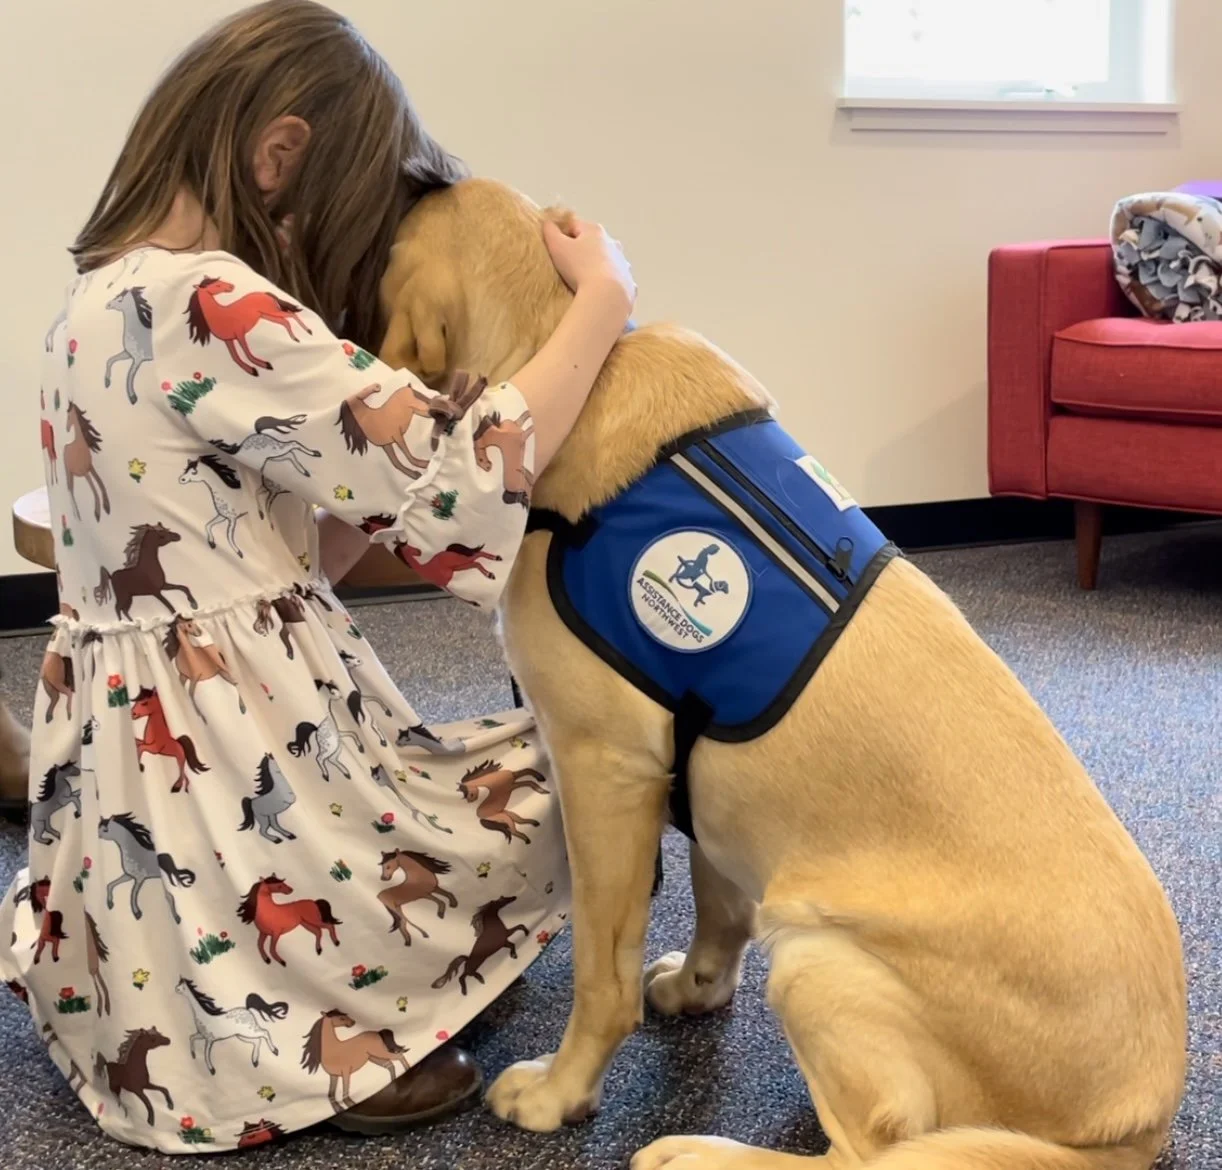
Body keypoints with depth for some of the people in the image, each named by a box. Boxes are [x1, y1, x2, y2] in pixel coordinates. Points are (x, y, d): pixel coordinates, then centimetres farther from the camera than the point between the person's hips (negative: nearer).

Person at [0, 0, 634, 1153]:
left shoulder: (109, 292, 9)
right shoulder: (213, 308, -22)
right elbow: (458, 476, -22)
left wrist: (421, 418, 2)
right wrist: (604, 298, -10)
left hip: (132, 743, 9)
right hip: (230, 751, -9)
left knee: (500, 756, 24)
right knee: (564, 789, 11)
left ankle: (281, 1011, 12)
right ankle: (309, 1039, 2)